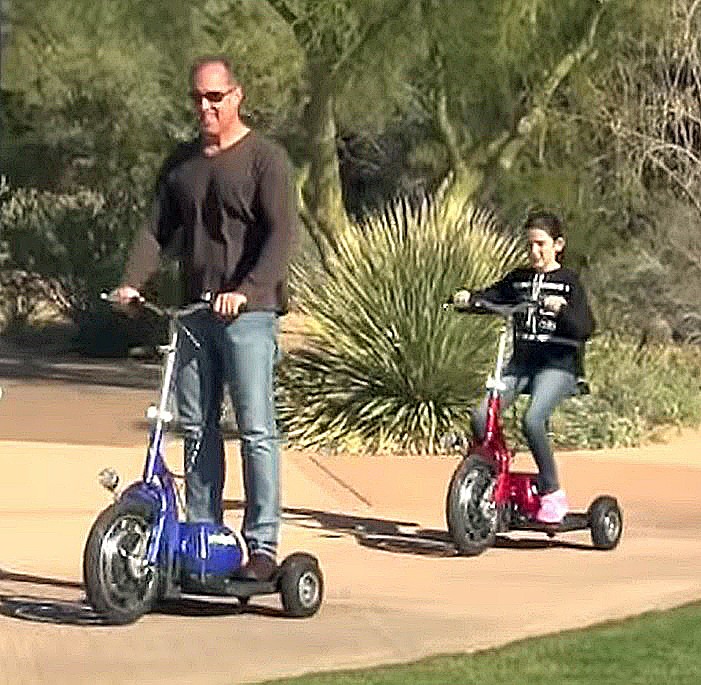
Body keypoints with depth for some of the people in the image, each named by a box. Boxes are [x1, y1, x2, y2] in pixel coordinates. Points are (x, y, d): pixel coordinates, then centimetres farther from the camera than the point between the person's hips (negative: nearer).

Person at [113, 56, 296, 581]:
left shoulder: (265, 158, -3)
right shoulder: (181, 164, 16)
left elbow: (281, 233, -12)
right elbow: (158, 231, 14)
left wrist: (246, 289, -25)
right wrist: (133, 281, -4)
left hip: (248, 314, -6)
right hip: (194, 312, 6)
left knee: (256, 429, -8)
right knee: (197, 428, 7)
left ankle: (263, 545, -6)